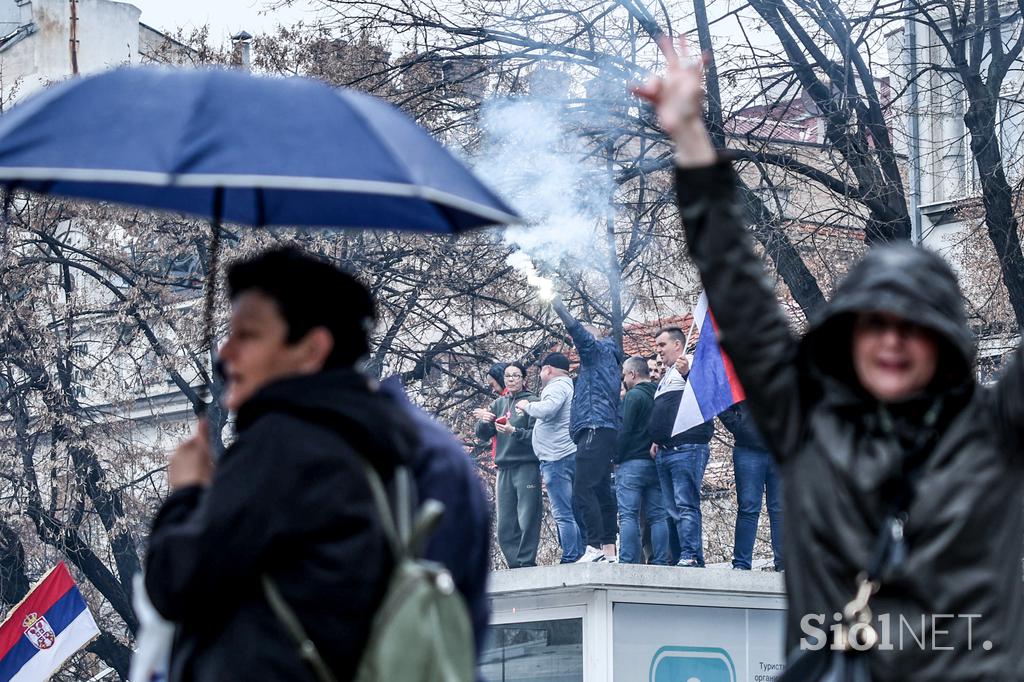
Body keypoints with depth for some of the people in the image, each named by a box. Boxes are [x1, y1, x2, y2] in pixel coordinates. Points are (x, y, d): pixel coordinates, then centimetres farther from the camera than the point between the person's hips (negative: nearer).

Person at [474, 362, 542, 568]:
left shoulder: (532, 403, 0)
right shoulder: (499, 404, 16)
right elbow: (483, 435, 13)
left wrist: (514, 432, -22)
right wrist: (484, 422, -8)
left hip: (527, 467, -6)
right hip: (504, 468, 6)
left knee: (527, 521, -9)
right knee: (505, 526, 4)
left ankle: (526, 563, -8)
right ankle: (514, 564, 8)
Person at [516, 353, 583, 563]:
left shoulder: (557, 386, -6)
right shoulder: (570, 386, 26)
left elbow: (547, 409, -24)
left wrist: (527, 406, -6)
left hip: (557, 457, -10)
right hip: (571, 455, 10)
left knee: (563, 514, -12)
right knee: (572, 513, 9)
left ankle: (570, 559, -16)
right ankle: (580, 557, 5)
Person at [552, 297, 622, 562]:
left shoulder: (599, 350, 3)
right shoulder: (610, 361, 29)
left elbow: (576, 329, -11)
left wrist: (556, 303, -8)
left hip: (595, 429, -10)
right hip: (607, 430, 10)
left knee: (583, 491, -17)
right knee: (602, 492, 6)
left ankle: (594, 546, -25)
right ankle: (609, 550, 3)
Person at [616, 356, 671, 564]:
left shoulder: (634, 395, -7)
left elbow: (625, 430, -12)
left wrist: (617, 459, -6)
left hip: (632, 463, -6)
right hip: (656, 463, 6)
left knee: (628, 516, -8)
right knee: (658, 516, 5)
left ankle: (628, 562, -15)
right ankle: (660, 563, 1)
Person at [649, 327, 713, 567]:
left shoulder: (692, 365, 0)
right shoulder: (666, 378, 29)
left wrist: (688, 373, -38)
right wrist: (656, 439, 19)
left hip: (687, 447, -10)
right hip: (665, 452, 10)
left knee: (685, 505, -16)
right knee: (672, 509, 6)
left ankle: (690, 557, -20)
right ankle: (678, 558, 6)